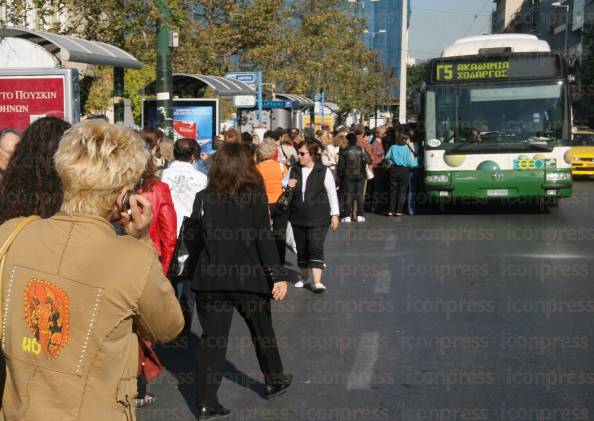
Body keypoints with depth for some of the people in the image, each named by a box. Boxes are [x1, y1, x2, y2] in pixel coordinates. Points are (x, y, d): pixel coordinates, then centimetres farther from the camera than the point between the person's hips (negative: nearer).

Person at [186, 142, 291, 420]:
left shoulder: (204, 198, -1)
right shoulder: (254, 195, -7)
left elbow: (193, 239, 2)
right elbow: (264, 239, -12)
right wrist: (277, 276, -10)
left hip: (211, 279, 1)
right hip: (249, 277, -1)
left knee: (212, 339, 7)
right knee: (262, 331, 19)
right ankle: (275, 381, 38)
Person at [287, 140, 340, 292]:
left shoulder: (324, 171, -6)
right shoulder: (294, 170, 6)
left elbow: (332, 193, -2)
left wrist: (335, 214, -3)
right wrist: (287, 185, -4)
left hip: (318, 218, -5)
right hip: (298, 217, 5)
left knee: (316, 248, -13)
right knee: (301, 248, 12)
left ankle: (317, 282, -14)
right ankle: (304, 276, 30)